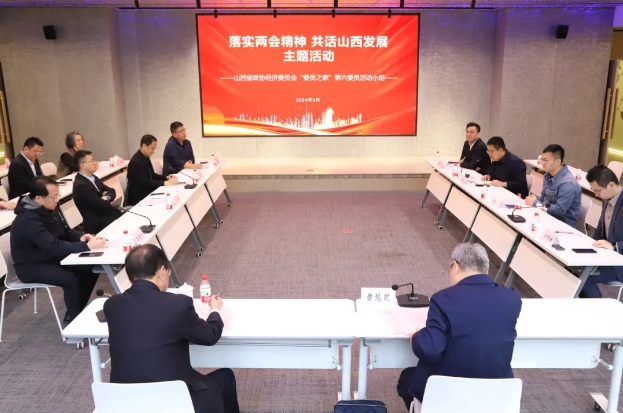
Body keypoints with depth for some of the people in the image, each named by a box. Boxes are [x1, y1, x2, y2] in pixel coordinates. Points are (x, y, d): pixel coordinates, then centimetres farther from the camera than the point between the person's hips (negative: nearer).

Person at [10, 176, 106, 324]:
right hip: (31, 266, -9)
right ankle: (74, 319, -8)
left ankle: (77, 312, 10)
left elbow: (63, 232, 10)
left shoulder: (48, 208, -2)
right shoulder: (28, 220, -29)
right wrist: (87, 246, -38)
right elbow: (55, 246, -36)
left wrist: (80, 236, -11)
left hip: (50, 256, 9)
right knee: (71, 280, -29)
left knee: (91, 268, -3)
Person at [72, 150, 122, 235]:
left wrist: (106, 197, -11)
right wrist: (105, 199, 0)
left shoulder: (92, 177, 9)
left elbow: (111, 191, 11)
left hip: (106, 216, 8)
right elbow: (103, 206, -22)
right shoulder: (81, 185, -20)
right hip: (98, 224, -8)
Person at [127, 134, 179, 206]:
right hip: (139, 199, -8)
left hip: (147, 193, 8)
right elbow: (145, 182, -25)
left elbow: (152, 175, 14)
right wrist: (165, 183, -28)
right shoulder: (136, 162, -22)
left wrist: (166, 177, -2)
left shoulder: (145, 158, 6)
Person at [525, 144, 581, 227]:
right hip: (548, 215, 8)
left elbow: (560, 210, -25)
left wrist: (535, 203, -17)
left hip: (564, 223, -8)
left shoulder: (567, 183, -23)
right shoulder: (548, 175, 4)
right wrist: (536, 199, -5)